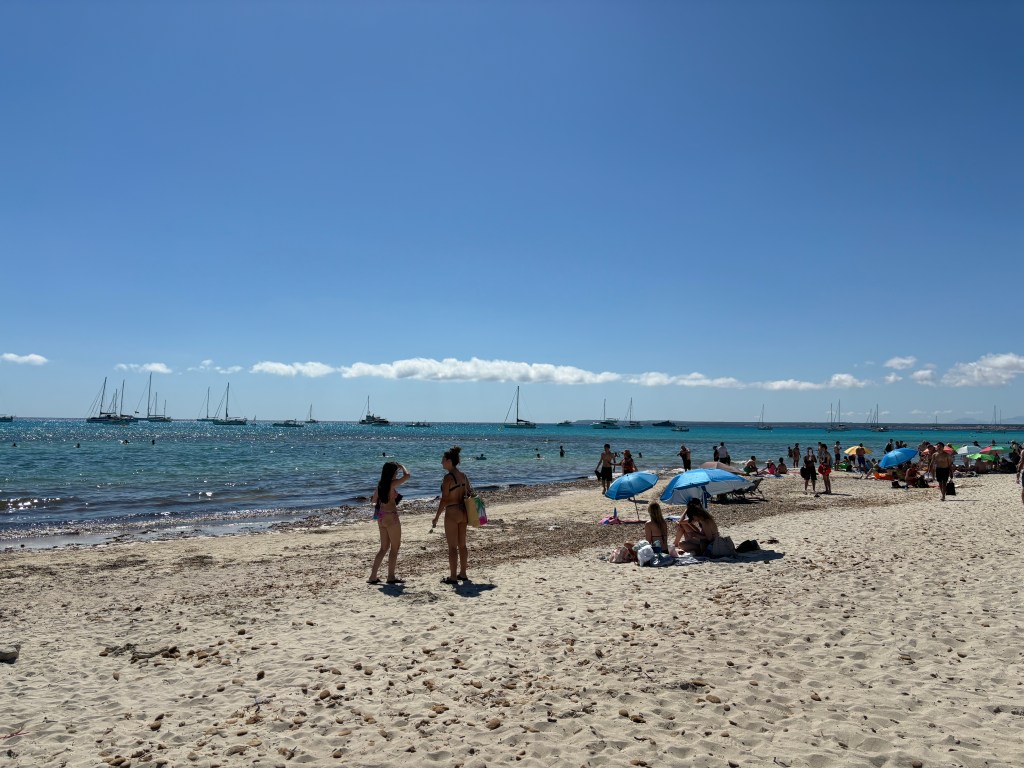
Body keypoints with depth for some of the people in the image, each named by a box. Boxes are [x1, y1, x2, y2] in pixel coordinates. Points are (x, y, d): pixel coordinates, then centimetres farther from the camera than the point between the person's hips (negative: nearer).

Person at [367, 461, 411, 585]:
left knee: (384, 547, 16)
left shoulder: (380, 485, 7)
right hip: (391, 517, -8)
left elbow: (373, 500, 18)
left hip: (381, 518, 8)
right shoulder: (392, 484, -15)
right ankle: (391, 577, 9)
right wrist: (402, 466, 3)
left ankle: (373, 576, 15)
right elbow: (407, 475, -16)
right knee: (395, 547, 5)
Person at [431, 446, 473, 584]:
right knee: (462, 545, 15)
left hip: (452, 512, -8)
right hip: (463, 512, 8)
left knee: (452, 547, 0)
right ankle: (463, 574, 23)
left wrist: (436, 517, -12)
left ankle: (453, 576, 6)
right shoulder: (463, 476, 7)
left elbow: (444, 500, -18)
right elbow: (469, 494, 12)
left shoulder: (448, 477, -16)